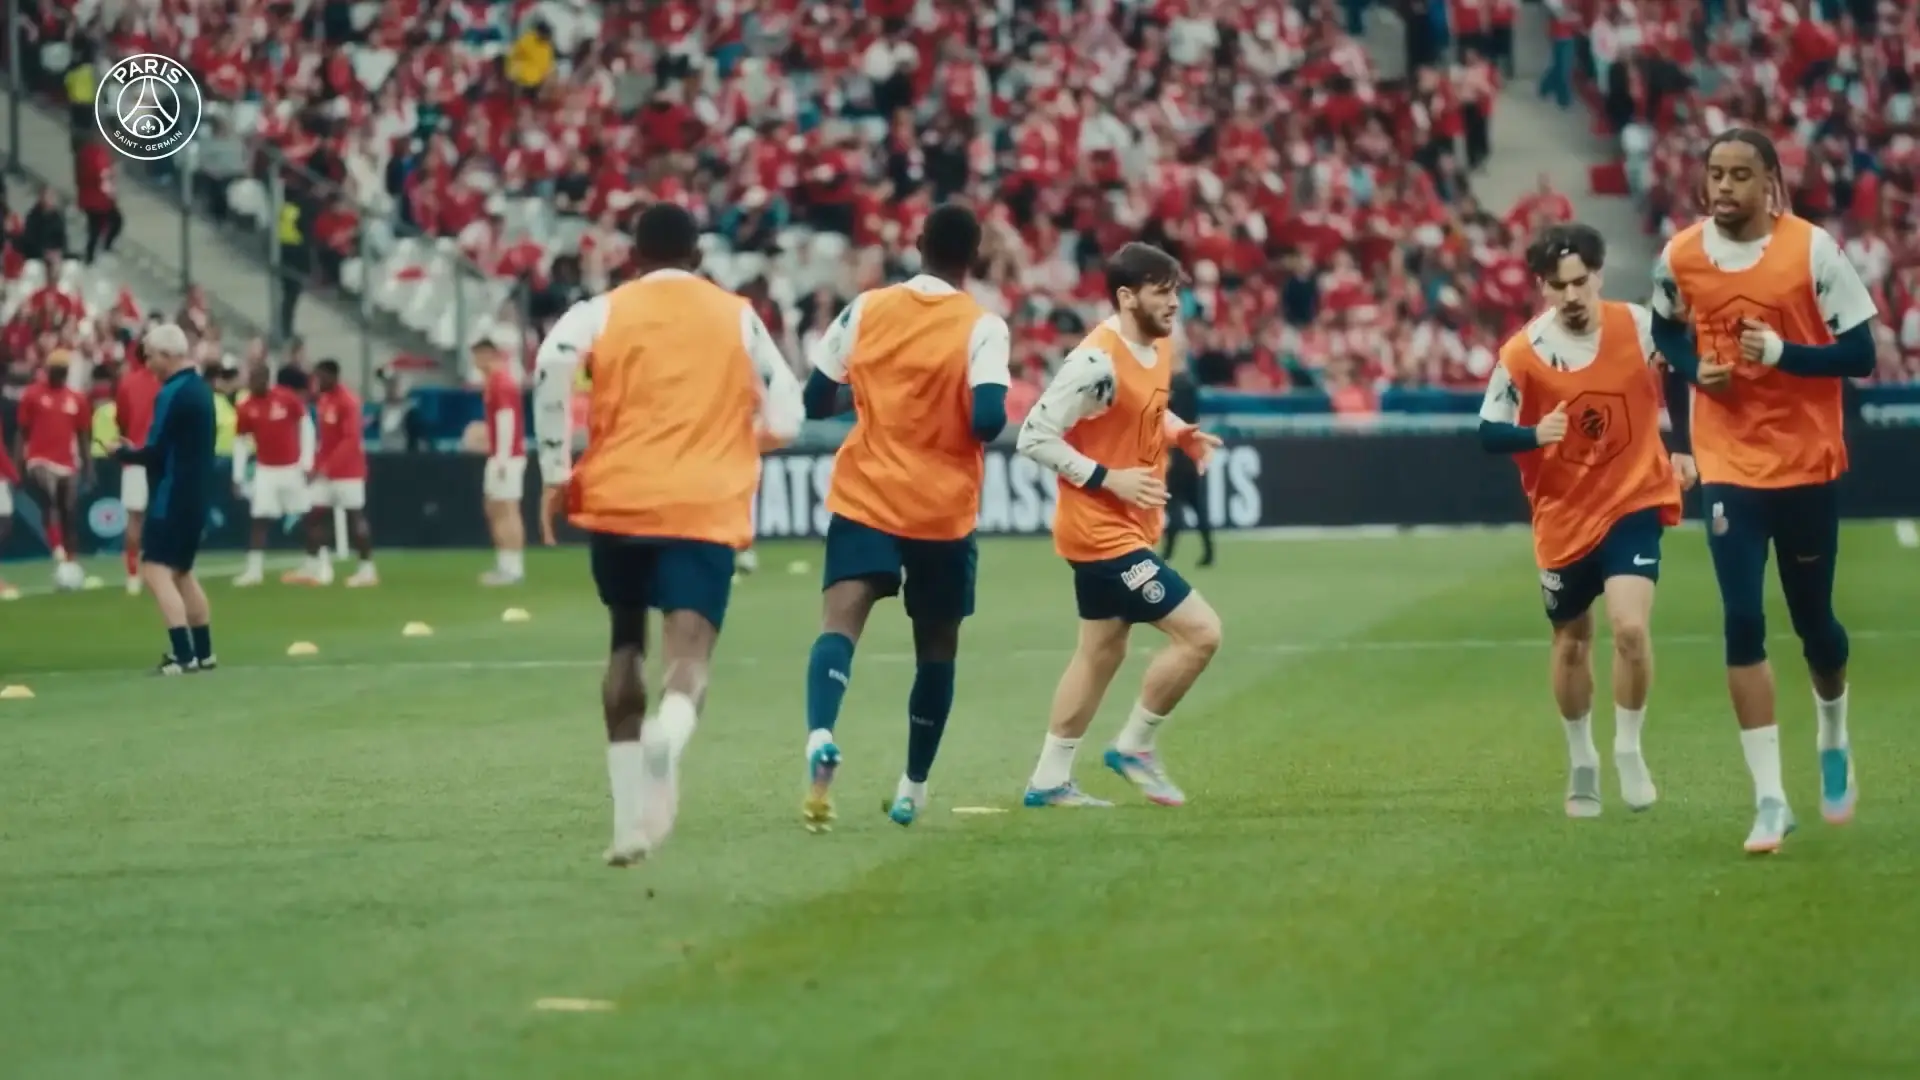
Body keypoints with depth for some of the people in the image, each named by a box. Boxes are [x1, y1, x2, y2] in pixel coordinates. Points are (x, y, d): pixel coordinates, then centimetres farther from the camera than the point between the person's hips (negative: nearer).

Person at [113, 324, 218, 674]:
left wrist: (124, 455, 0)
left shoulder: (172, 394, -17)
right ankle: (203, 652, 21)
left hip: (173, 497, -10)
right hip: (196, 494, 10)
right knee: (181, 571, 19)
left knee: (156, 570, -10)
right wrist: (137, 452, 12)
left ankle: (184, 655, -18)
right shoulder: (201, 388, 13)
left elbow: (156, 453, -19)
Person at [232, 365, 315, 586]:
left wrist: (307, 462, -6)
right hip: (265, 470, 1)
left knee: (307, 515, 7)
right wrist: (238, 476, -1)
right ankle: (254, 570, -5)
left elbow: (306, 426, -2)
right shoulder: (246, 408, -5)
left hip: (293, 467, -1)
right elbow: (240, 441, 3)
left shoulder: (289, 399, -10)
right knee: (260, 518, -6)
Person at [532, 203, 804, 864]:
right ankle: (668, 736, -49)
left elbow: (552, 365, -12)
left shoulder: (604, 312, 9)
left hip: (619, 501, 1)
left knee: (626, 647, 21)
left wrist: (556, 473, -5)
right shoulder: (738, 318, 12)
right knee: (688, 655, -12)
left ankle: (630, 814, 17)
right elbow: (784, 419, 9)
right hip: (705, 508, -1)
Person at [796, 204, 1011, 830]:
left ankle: (821, 737, -42)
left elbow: (816, 401, 7)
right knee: (936, 649, 17)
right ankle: (913, 788, 26)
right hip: (945, 514, -1)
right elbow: (988, 420, -19)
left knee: (840, 623, -13)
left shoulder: (866, 309, 2)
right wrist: (974, 421, 5)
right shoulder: (982, 328, -7)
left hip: (865, 499, 1)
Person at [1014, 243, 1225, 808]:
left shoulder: (1159, 347, 4)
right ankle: (1135, 745, 6)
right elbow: (1035, 435, -22)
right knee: (1201, 632, -11)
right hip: (1101, 531, -10)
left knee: (1102, 650, 18)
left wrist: (1182, 434, 3)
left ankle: (1049, 780, 27)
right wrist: (1107, 478, -24)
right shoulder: (1097, 361, -23)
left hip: (1125, 528, 10)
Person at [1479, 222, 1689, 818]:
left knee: (1630, 628, -19)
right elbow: (1489, 433, -9)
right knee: (1571, 642, 14)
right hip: (1562, 516, 1)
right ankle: (1581, 763, 35)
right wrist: (1534, 434, -28)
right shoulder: (1521, 355, -14)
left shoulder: (1640, 326, -10)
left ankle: (1629, 753, 3)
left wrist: (1682, 453, 7)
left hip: (1634, 503, -1)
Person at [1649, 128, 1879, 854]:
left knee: (1813, 620, 10)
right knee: (1742, 623, -8)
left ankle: (1834, 741, 42)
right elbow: (1666, 331, 16)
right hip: (1728, 465, 2)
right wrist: (1695, 369, -5)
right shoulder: (1679, 257, -4)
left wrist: (1782, 352, -26)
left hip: (1808, 462, -1)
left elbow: (1860, 355, -11)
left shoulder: (1813, 250, -13)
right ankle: (1769, 799, -5)